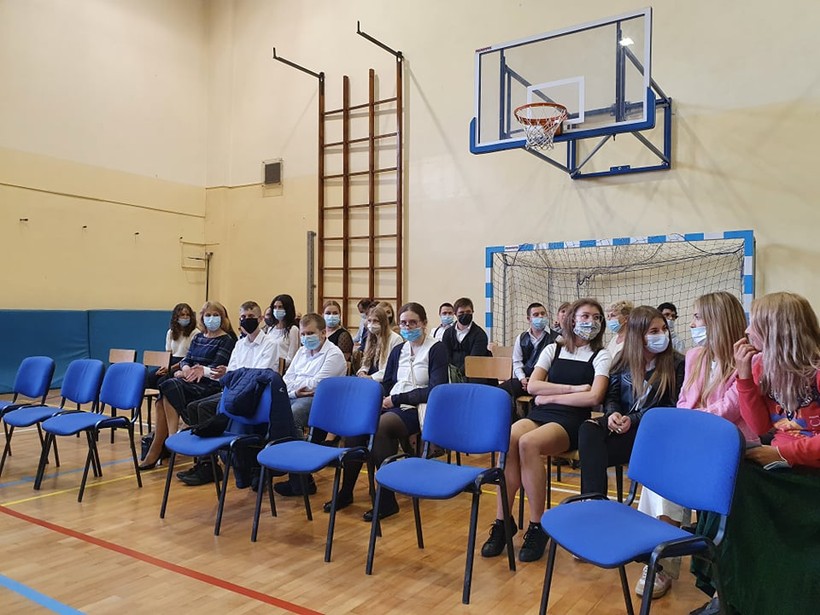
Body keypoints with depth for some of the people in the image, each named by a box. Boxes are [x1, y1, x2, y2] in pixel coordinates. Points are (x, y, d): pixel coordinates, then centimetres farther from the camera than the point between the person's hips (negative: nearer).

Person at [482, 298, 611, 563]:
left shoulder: (600, 356, 8)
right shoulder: (552, 350, 17)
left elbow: (594, 397, -8)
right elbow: (532, 386, 3)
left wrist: (552, 397, -5)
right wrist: (574, 388, -5)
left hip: (572, 421, -3)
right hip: (539, 414, 3)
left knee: (528, 443, -35)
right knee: (507, 439, -32)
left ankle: (537, 527, -22)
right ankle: (502, 521, -22)